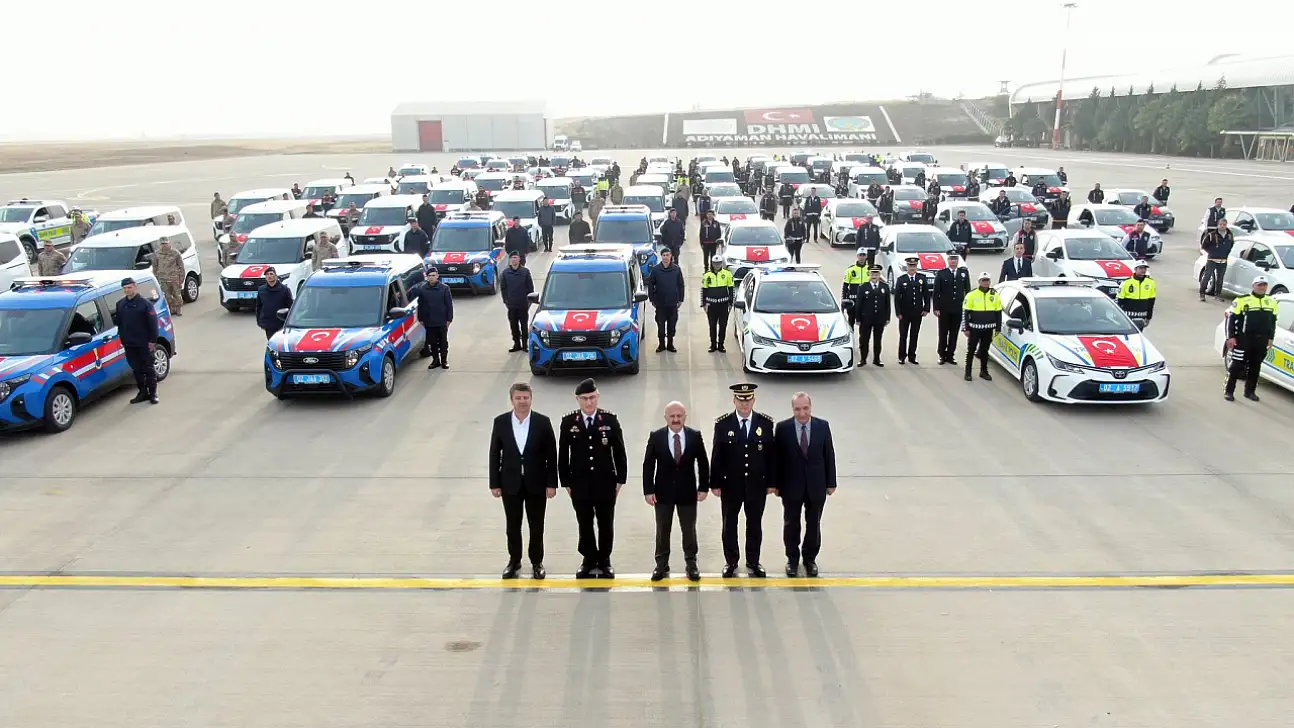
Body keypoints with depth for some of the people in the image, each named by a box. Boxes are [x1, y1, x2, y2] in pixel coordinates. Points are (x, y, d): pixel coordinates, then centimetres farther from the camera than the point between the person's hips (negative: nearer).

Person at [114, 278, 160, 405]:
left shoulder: (145, 304, -8)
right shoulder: (120, 304, 10)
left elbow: (153, 323, -9)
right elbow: (117, 321, 17)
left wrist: (153, 340, -13)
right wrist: (122, 339, 10)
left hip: (144, 344, -5)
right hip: (129, 344, 6)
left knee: (148, 369, 2)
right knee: (136, 369, 11)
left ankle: (153, 393, 9)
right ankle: (143, 393, 19)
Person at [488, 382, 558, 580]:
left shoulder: (543, 422, -8)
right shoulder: (500, 422, -5)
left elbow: (551, 455, -5)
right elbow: (495, 454, 0)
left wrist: (551, 483, -7)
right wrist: (494, 483, -2)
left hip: (536, 483, -1)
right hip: (510, 484, 1)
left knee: (536, 526, 11)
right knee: (512, 526, 13)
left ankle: (537, 562, 27)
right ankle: (514, 560, 31)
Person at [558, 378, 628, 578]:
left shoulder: (610, 419, -4)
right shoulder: (568, 422, -3)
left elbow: (619, 452, 1)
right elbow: (563, 454, 2)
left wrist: (621, 479, -1)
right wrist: (566, 482, 1)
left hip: (605, 482, 0)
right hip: (579, 484, 0)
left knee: (606, 525, 10)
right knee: (585, 525, 10)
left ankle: (604, 561, 25)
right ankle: (590, 560, 25)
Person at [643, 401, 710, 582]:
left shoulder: (695, 436, -6)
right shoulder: (656, 437, -7)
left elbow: (703, 463, 1)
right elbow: (648, 465, -5)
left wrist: (704, 487, -3)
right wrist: (648, 490, -10)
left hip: (687, 491, 0)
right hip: (663, 491, 0)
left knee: (689, 530, 11)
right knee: (662, 530, 11)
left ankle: (691, 564, 24)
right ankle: (662, 565, 23)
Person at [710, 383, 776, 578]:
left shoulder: (766, 423, -4)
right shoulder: (722, 424, -7)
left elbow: (771, 454, 0)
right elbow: (716, 456, -4)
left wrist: (772, 482, 0)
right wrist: (715, 484, -5)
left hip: (757, 485, 1)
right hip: (730, 485, -1)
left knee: (755, 525, 12)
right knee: (729, 525, 11)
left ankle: (753, 563, 27)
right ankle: (731, 562, 27)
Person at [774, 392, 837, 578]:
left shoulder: (823, 426, -6)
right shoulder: (783, 428, -10)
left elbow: (829, 455, 0)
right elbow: (778, 458, -5)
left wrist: (831, 482, 1)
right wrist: (777, 484, -4)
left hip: (816, 485, 1)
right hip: (791, 486, -1)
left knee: (813, 524, 14)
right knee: (791, 524, 13)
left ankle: (810, 558, 33)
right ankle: (792, 559, 31)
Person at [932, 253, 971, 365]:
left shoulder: (964, 272, 5)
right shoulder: (941, 274, -2)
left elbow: (967, 290, 7)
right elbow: (936, 292, -4)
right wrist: (936, 308, -9)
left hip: (958, 309, 2)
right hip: (944, 309, -2)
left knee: (954, 334, 7)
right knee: (943, 333, 6)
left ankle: (950, 355, 16)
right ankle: (942, 355, 15)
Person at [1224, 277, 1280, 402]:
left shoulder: (1272, 302, 11)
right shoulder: (1242, 300, -5)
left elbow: (1273, 321, 20)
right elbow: (1232, 318, -4)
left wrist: (1271, 338, 15)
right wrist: (1231, 337, -8)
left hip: (1262, 340, 5)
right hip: (1244, 339, -5)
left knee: (1255, 367, 10)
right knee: (1237, 365, -5)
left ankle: (1250, 391, 20)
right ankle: (1229, 391, -1)